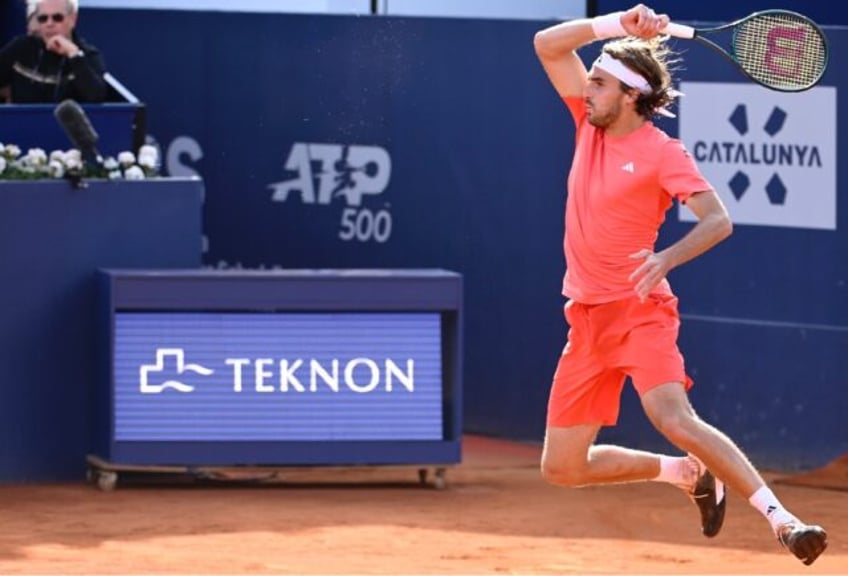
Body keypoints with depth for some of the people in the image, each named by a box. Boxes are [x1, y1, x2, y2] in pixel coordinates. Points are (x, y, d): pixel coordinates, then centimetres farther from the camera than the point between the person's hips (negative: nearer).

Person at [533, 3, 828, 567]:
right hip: (587, 319, 7)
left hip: (639, 311, -7)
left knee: (674, 419, -32)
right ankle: (689, 474, 26)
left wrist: (668, 257, -35)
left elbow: (718, 220, -18)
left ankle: (781, 518, -32)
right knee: (562, 468, 6)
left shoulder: (662, 153, -10)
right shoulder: (591, 124, 8)